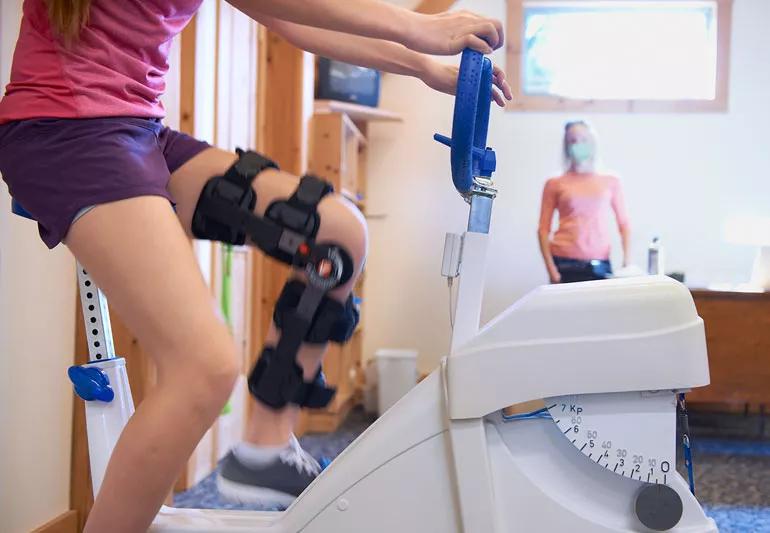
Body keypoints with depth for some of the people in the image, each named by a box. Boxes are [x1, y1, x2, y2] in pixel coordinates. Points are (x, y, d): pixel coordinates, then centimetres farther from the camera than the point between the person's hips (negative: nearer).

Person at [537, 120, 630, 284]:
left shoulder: (611, 182, 12)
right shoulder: (555, 184, 8)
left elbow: (623, 224, 12)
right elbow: (543, 229, 5)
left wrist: (627, 263, -1)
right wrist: (551, 269, -5)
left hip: (600, 266, 1)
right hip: (565, 266, -1)